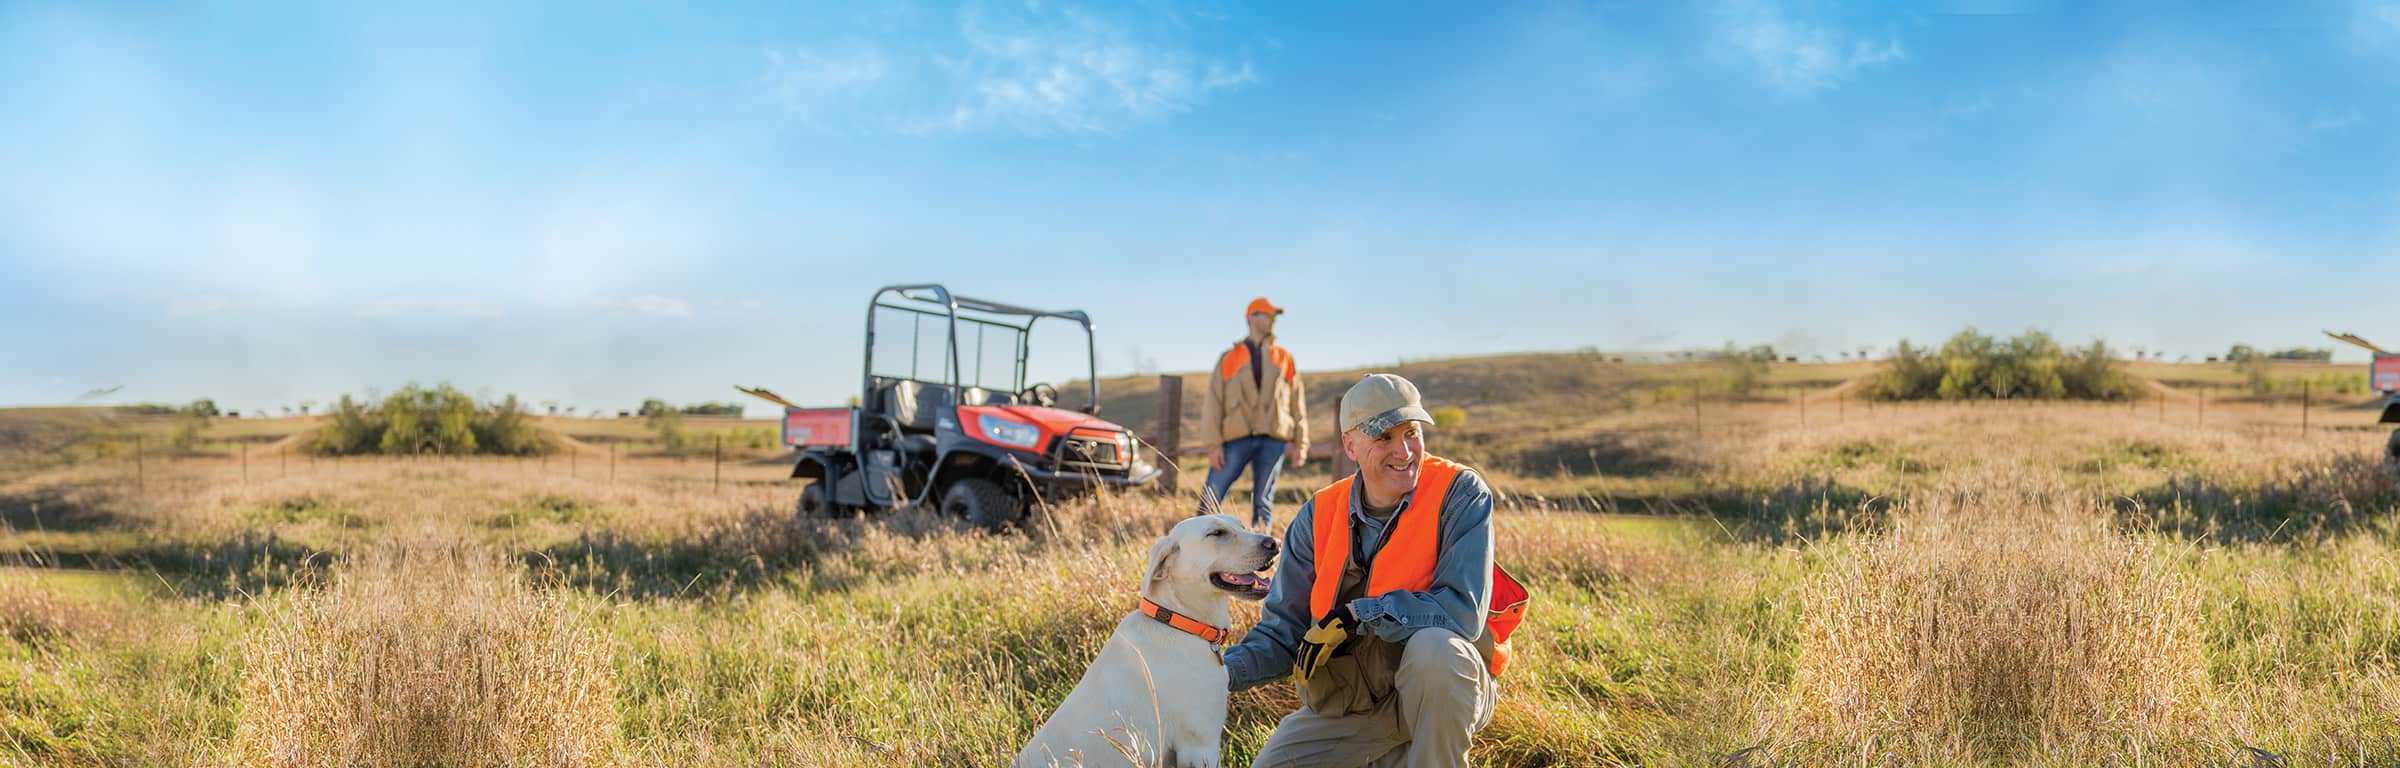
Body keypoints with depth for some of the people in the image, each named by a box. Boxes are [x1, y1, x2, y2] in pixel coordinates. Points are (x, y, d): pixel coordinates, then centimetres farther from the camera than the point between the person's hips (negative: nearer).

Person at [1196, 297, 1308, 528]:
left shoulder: (1284, 359, 16)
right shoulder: (1229, 358, 9)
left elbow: (1297, 403, 15)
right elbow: (1213, 403, 4)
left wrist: (1301, 443, 7)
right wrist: (1213, 445, -6)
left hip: (1274, 440, 2)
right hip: (1236, 439, -2)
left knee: (1263, 502, 5)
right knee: (1210, 501, -7)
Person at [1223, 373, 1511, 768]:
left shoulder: (1461, 493, -14)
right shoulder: (1317, 517, -3)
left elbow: (1464, 611, -23)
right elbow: (1283, 632, -1)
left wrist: (1354, 614, -22)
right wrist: (1222, 672, -21)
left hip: (1443, 686, -4)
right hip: (1347, 698, 5)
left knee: (1435, 646, -35)